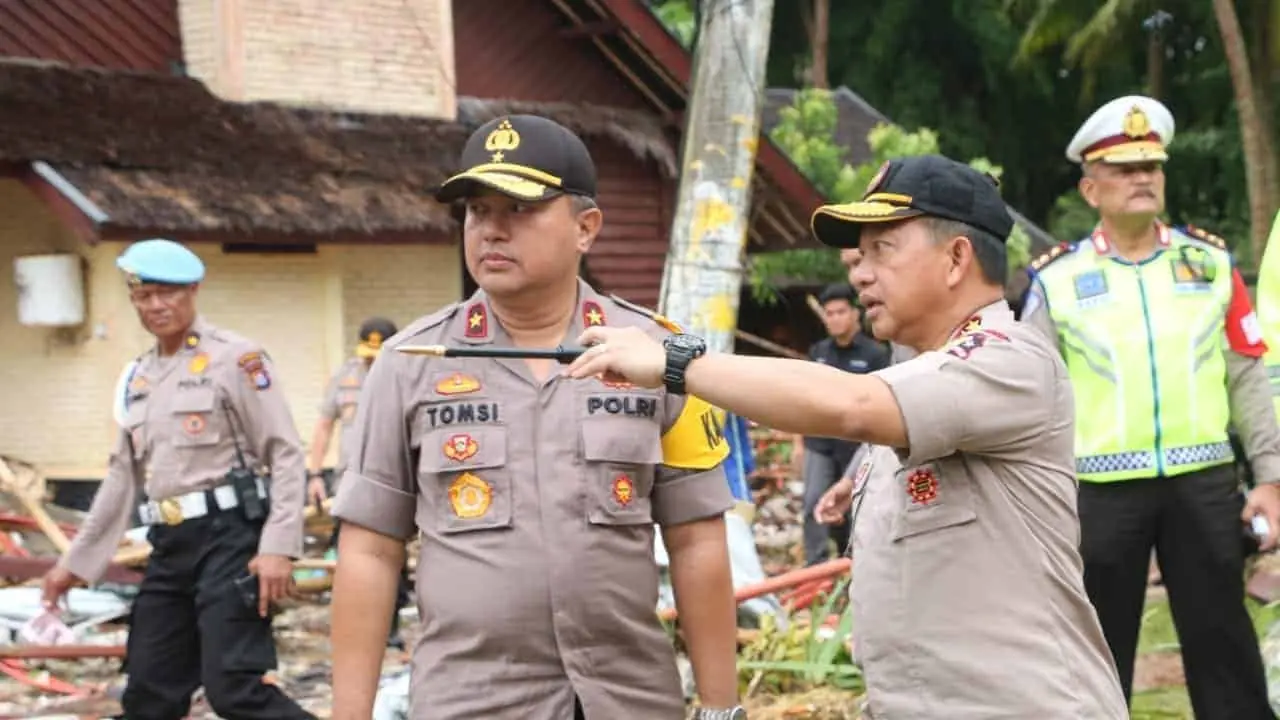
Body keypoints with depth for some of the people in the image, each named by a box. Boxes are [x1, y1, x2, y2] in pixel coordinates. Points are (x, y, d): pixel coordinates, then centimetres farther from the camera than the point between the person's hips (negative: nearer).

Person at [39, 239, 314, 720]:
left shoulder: (235, 357, -5)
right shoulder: (140, 376, 16)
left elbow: (286, 454, -10)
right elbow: (124, 473, 22)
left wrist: (279, 546, -19)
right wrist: (76, 558, 22)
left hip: (228, 537, -7)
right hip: (169, 546, 7)